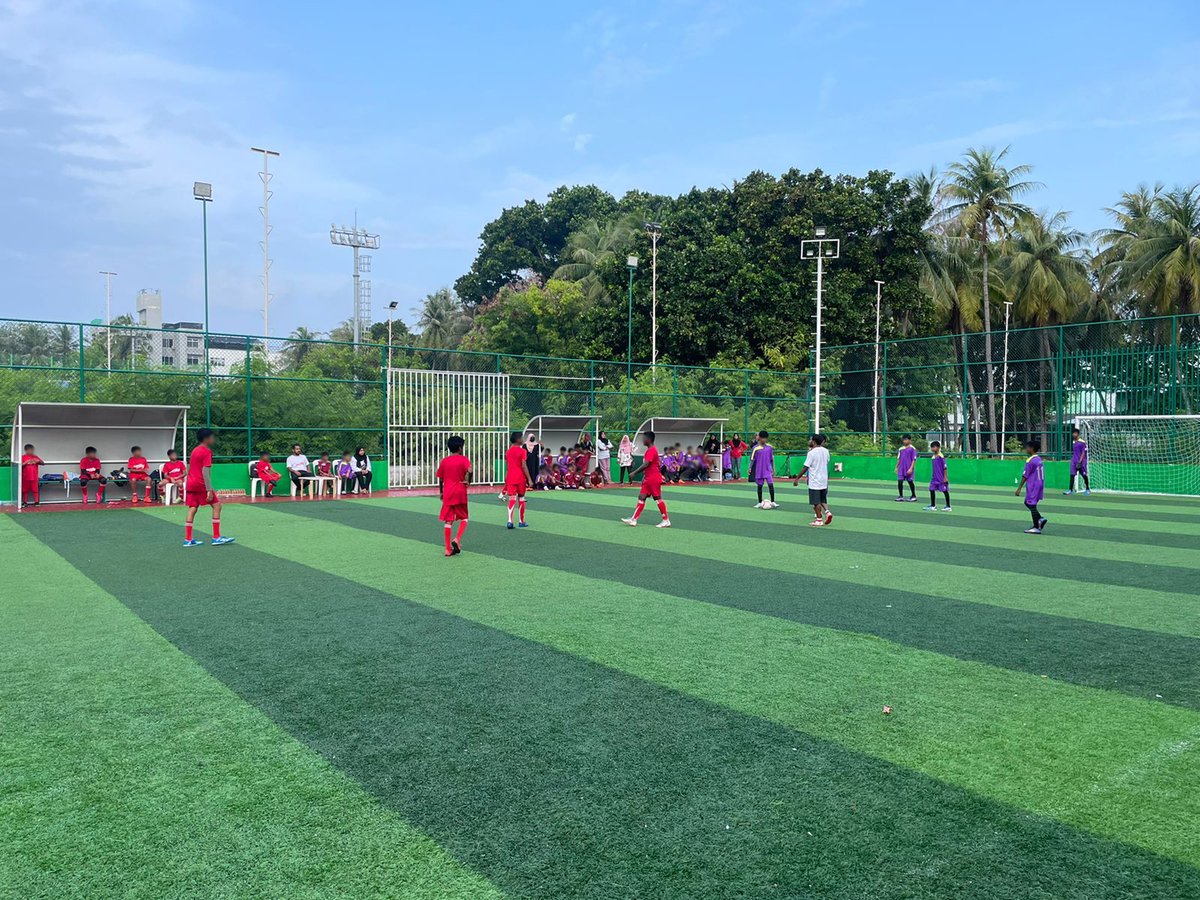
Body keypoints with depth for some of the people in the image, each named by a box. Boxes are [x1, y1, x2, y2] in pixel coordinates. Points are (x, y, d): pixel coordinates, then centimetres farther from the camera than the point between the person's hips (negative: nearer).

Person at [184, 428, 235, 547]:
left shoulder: (195, 450, 16)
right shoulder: (206, 451, -11)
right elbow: (205, 472, -18)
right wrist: (209, 490, -21)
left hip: (190, 484, 9)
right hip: (200, 484, -9)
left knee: (192, 509, 9)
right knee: (217, 505, -3)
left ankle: (188, 539, 8)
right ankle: (216, 537, -5)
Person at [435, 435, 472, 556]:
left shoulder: (444, 461, 6)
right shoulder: (463, 459, -3)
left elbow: (440, 479, 9)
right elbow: (469, 471, -22)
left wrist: (441, 492, 22)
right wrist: (468, 481, -4)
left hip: (447, 494, 3)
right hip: (460, 493, -3)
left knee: (448, 521, 5)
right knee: (463, 518, 13)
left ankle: (448, 549, 5)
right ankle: (457, 539, -10)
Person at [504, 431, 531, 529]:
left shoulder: (508, 451, 9)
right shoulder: (522, 451, -8)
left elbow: (506, 467, 14)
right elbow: (524, 466, -14)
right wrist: (529, 479, -11)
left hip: (510, 478, 4)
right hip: (520, 478, -4)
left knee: (512, 499, -1)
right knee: (521, 499, 9)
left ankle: (510, 521, -16)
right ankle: (522, 521, 16)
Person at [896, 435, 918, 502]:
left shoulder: (912, 449, -6)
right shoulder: (901, 449, 11)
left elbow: (914, 460, -9)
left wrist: (911, 468, -16)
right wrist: (896, 467, 14)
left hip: (908, 469, -5)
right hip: (901, 468, 5)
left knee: (910, 482, 5)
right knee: (899, 481, -2)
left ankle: (914, 496, 18)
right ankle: (901, 496, 6)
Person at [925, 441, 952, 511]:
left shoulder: (941, 456, -15)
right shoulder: (933, 457, 9)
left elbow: (945, 467, -15)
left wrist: (945, 477, -15)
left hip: (941, 478, -8)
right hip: (935, 477, 8)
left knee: (945, 491, 0)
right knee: (932, 490, 6)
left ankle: (948, 506, 8)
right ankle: (933, 505, 15)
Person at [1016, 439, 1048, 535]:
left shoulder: (1030, 461, -17)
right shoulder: (1039, 459, 10)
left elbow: (1025, 476, -16)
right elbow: (1041, 474, 16)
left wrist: (1019, 488, -12)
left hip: (1033, 487, -9)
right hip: (1039, 485, 9)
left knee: (1032, 505, -1)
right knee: (1027, 503, 19)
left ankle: (1036, 528, 1)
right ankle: (1041, 519, 10)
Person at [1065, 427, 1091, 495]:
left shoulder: (1082, 442, -10)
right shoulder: (1073, 442, 11)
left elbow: (1083, 453, -13)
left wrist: (1080, 461, -20)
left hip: (1081, 461, -6)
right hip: (1074, 461, 6)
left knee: (1084, 475, 6)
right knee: (1072, 475, -5)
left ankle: (1087, 489, 22)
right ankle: (1070, 490, -7)